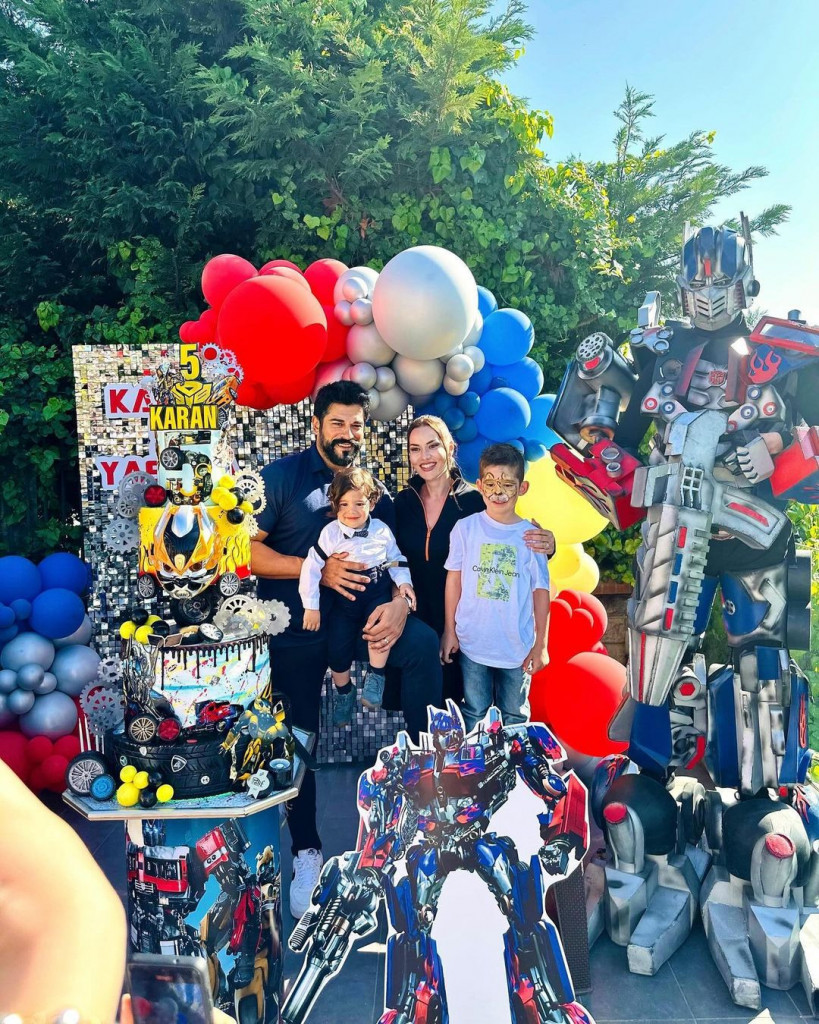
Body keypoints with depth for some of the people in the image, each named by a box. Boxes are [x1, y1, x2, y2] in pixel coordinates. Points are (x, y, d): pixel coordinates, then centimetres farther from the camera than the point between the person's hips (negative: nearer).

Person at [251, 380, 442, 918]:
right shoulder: (283, 476, -4)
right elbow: (246, 550, -11)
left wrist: (400, 602, -20)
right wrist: (319, 569, -20)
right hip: (296, 631, -1)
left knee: (424, 642, -25)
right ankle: (307, 851, 29)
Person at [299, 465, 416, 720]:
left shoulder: (381, 530, -5)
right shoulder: (330, 533, -11)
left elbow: (395, 559, 9)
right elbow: (311, 567, -9)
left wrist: (403, 582, -8)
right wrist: (311, 606, -9)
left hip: (377, 594, 0)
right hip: (343, 598, 1)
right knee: (337, 649, 0)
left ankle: (375, 676, -6)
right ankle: (343, 692, 29)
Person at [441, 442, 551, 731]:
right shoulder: (466, 528, -6)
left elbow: (540, 591, -3)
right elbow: (454, 580, 1)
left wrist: (540, 645, -1)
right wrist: (449, 630, 2)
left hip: (517, 646, 0)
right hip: (473, 642, 0)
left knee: (515, 717, 17)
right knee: (474, 714, 15)